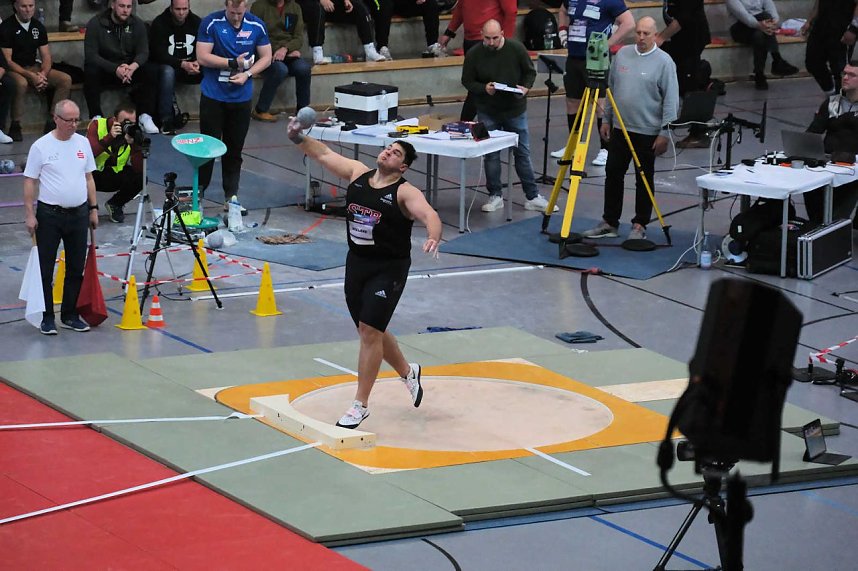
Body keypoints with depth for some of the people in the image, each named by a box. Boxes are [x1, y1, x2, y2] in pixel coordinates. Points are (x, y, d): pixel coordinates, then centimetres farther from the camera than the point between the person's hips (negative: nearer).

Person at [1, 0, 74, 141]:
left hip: (34, 68, 6)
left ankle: (52, 122, -10)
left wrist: (43, 74, -15)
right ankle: (15, 126, -23)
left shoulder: (38, 27, 8)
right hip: (13, 70, -6)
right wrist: (30, 76, -27)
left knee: (65, 80, -13)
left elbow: (46, 58, 7)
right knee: (21, 83, -40)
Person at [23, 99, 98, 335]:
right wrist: (29, 214, -11)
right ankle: (46, 318, 6)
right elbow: (30, 182, -5)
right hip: (49, 215, -5)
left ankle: (70, 315, 19)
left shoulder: (83, 143, 7)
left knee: (76, 269, 9)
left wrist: (93, 208, 11)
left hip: (78, 214, 5)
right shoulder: (41, 146, -7)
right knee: (45, 269, 0)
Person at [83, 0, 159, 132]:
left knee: (150, 72, -24)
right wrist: (115, 69, -33)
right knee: (90, 72, -34)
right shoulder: (96, 24, -10)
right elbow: (91, 55, -18)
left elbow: (143, 52, -7)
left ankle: (145, 116, -20)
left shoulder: (138, 24, 0)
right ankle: (96, 117, -27)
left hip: (130, 68, 2)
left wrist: (133, 66, -32)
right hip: (104, 70, -2)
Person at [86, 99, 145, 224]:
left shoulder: (134, 133, -12)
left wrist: (134, 144, -33)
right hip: (93, 174, -3)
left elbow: (139, 169, -21)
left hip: (116, 174, 3)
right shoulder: (97, 125, -17)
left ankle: (115, 205, 6)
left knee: (140, 178, -24)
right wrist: (109, 137, -38)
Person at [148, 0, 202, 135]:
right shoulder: (159, 23, -12)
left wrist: (198, 63, -25)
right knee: (168, 72, -39)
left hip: (189, 67, 3)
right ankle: (166, 121, -36)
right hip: (166, 65, -3)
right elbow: (159, 55, -19)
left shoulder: (196, 22, 0)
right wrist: (182, 64, -33)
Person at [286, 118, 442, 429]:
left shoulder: (404, 192, -15)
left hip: (389, 269, -7)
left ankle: (360, 405, -2)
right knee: (370, 330, 17)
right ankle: (407, 372, 44)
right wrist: (299, 139, -9)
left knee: (370, 331, -11)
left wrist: (433, 237, -52)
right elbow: (323, 154, 7)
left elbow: (430, 215, -32)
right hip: (356, 263, 7)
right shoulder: (358, 173, 2)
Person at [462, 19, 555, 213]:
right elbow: (467, 81, 0)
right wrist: (483, 88, -19)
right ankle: (495, 196, 15)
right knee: (491, 155, 3)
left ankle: (532, 197, 11)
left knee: (523, 153, 5)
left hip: (515, 110, 0)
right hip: (488, 112, 0)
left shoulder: (517, 48, -9)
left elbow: (530, 72, 4)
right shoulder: (473, 54, -9)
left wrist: (526, 87, -16)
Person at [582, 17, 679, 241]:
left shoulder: (664, 62, -9)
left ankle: (640, 226, 13)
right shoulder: (622, 54, 5)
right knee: (613, 174, 8)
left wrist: (664, 133, -13)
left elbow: (671, 101, -10)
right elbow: (611, 88, 14)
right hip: (620, 128, 5)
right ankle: (609, 223, 17)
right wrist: (606, 119, 12)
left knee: (644, 180, 5)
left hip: (648, 132, -5)